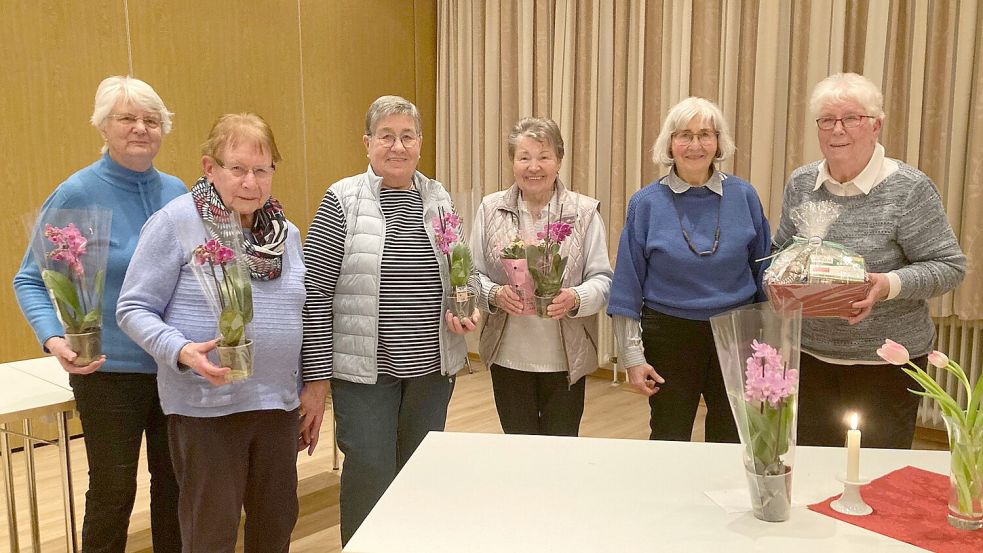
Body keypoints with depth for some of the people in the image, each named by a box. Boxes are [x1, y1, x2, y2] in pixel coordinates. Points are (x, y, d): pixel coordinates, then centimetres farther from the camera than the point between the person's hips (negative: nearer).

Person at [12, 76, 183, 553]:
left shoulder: (177, 192, 2)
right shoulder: (77, 194, -10)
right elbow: (30, 280, -5)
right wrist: (53, 339, -21)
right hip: (109, 371, -4)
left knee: (174, 484, 15)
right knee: (113, 493, 8)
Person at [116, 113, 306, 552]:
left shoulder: (286, 232, 9)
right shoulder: (176, 222, -9)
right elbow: (135, 309, -8)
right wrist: (183, 351, -25)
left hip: (278, 403, 6)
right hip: (205, 407, -5)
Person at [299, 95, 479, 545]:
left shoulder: (438, 199, 6)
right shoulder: (342, 200, -7)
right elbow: (315, 294, -8)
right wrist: (315, 380, -11)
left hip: (432, 366, 4)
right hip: (364, 368, -4)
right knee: (370, 477, -2)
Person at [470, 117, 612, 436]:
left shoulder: (584, 212, -2)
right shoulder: (491, 209, 2)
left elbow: (602, 279, -2)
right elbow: (473, 274, 3)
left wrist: (576, 298, -22)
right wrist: (494, 294, -17)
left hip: (566, 357, -1)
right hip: (508, 355, 1)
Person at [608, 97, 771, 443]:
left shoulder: (743, 197, -1)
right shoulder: (646, 203, -5)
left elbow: (765, 272, 7)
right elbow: (628, 287, -2)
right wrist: (632, 356, -5)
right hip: (669, 335, -1)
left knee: (732, 441, 13)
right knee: (669, 441, 11)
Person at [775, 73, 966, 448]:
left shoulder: (909, 188, -11)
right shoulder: (800, 183, 3)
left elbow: (949, 265, -9)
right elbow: (781, 249, 15)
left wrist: (890, 285, -26)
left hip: (885, 361, -4)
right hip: (810, 354, 4)